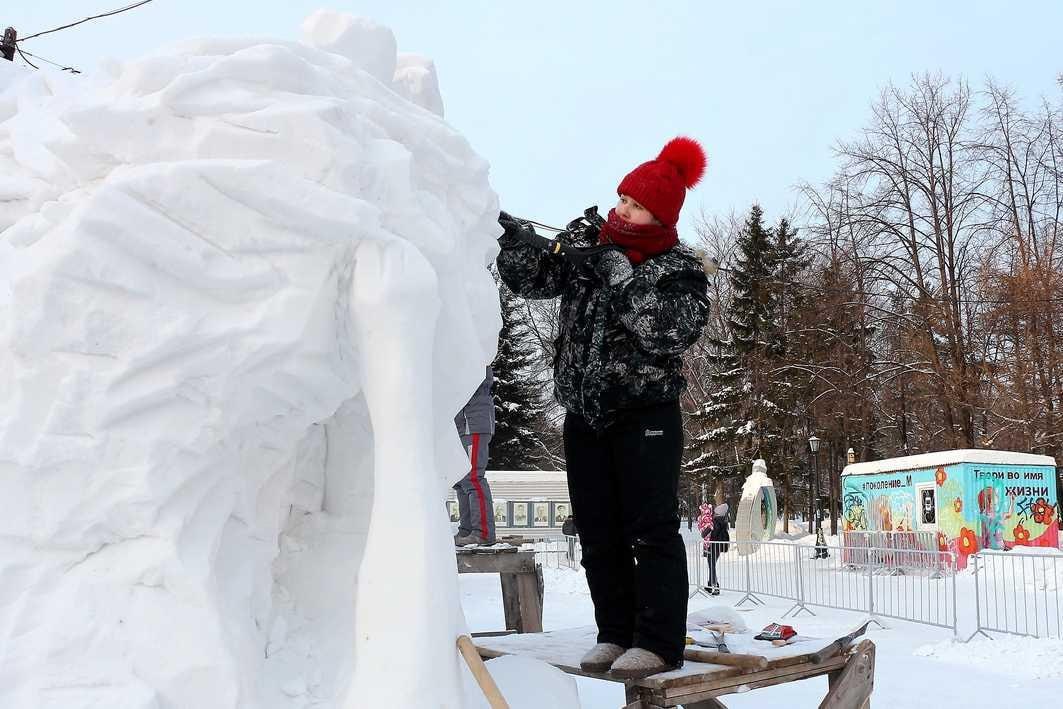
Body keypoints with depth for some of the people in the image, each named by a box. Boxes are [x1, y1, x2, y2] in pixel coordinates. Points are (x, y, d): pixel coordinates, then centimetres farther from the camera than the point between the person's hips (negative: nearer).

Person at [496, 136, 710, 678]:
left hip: (645, 414, -5)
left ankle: (658, 642, 1)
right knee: (599, 534, 9)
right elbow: (533, 277, 1)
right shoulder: (586, 240, 7)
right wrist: (512, 235, -16)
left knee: (651, 528, -6)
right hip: (583, 413, 5)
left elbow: (669, 333, -20)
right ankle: (617, 633, 19)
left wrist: (619, 273, -22)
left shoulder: (680, 271, -5)